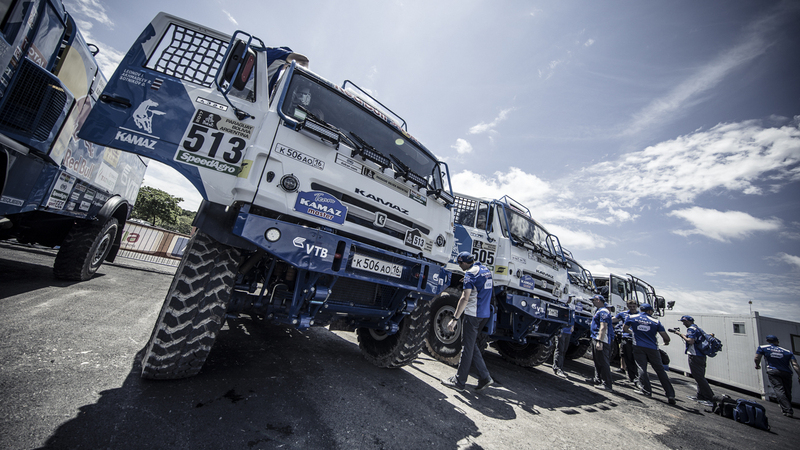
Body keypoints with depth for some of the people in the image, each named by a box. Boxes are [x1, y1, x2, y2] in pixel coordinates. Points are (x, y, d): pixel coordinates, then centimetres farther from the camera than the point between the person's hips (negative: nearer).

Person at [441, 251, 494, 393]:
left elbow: (465, 298, -22)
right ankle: (484, 377, 17)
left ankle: (459, 382, 13)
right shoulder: (486, 270, 11)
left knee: (467, 348, 1)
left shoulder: (470, 273, -15)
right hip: (485, 315, 8)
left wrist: (455, 318, -21)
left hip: (472, 315, -8)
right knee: (472, 346, 18)